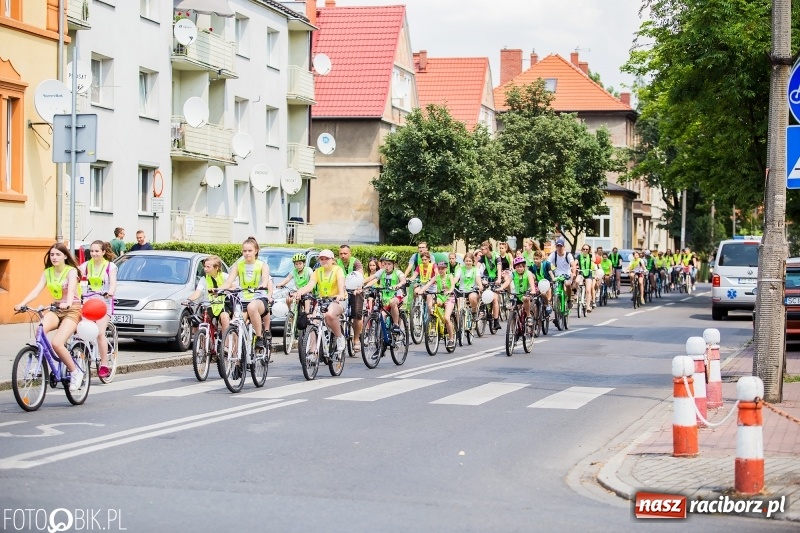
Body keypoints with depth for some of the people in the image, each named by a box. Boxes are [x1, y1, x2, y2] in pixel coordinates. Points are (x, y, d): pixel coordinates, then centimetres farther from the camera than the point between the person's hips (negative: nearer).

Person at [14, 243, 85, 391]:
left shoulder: (71, 271, -8)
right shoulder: (47, 272, 7)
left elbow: (71, 288, -26)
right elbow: (36, 290, -6)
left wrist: (67, 303, -48)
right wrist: (22, 303, -23)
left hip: (72, 310, -5)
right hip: (56, 309, 5)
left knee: (56, 343, -25)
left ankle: (75, 373, -6)